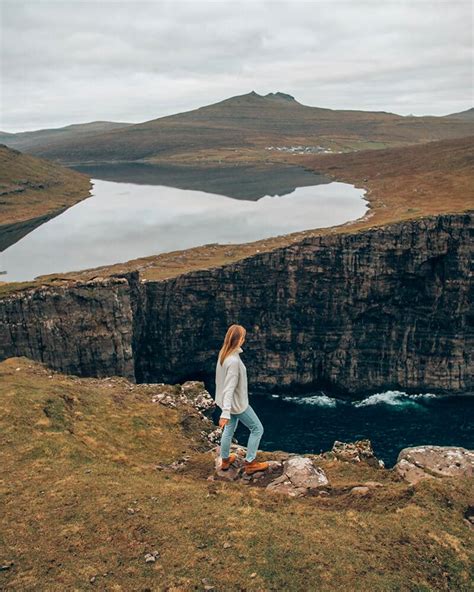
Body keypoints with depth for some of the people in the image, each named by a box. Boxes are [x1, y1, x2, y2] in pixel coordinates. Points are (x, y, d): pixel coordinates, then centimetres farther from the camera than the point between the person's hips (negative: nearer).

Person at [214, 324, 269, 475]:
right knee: (257, 428, 9)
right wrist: (225, 413, -33)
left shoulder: (223, 353, -5)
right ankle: (250, 463, 17)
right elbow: (230, 388, -33)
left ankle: (225, 460, 38)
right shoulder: (234, 361, -32)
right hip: (237, 403, -8)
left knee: (229, 429, 24)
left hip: (229, 401, 8)